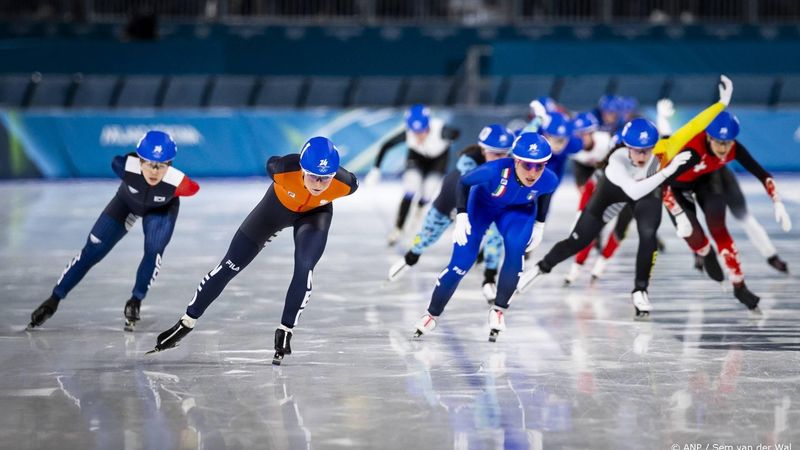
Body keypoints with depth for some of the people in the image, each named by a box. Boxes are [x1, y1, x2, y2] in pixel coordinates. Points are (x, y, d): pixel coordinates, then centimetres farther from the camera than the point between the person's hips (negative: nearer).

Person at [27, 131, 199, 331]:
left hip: (161, 208, -1)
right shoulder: (125, 165, -40)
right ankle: (54, 300, 11)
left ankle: (135, 303, 0)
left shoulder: (178, 182, -42)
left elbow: (194, 188, -18)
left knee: (154, 250, -26)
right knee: (92, 250, -1)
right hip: (128, 202, 1)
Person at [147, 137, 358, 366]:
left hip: (315, 213, 0)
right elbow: (271, 164, -15)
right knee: (231, 265, 3)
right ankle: (186, 323, 16)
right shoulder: (285, 169, -41)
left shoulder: (344, 183, -38)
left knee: (304, 269, -25)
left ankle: (285, 332, -5)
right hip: (278, 206, 0)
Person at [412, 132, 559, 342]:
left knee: (515, 249, -28)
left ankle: (499, 309, -9)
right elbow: (464, 181, -20)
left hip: (518, 210, 2)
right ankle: (431, 315, 14)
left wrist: (539, 225, 1)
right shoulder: (496, 170, -40)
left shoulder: (548, 180, -30)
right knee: (461, 262, -8)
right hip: (481, 204, -2)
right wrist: (461, 216, -24)